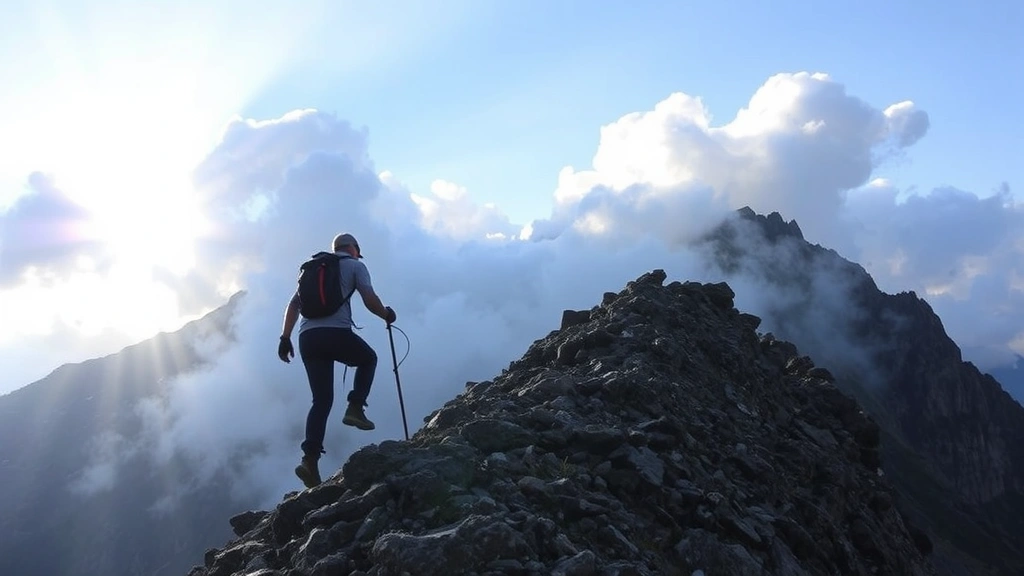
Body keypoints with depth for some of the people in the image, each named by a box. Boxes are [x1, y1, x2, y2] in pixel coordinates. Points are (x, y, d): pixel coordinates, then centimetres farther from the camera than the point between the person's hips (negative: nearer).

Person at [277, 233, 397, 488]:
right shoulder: (355, 265, 12)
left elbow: (293, 305, 21)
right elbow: (369, 299, -1)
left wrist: (285, 337, 20)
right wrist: (386, 315, 17)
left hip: (307, 336, 5)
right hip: (336, 332, -5)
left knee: (322, 400, 9)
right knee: (368, 359, 27)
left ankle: (310, 458, -6)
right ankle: (355, 408, 7)